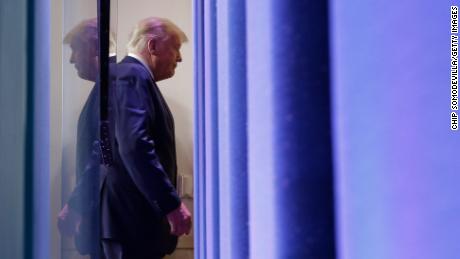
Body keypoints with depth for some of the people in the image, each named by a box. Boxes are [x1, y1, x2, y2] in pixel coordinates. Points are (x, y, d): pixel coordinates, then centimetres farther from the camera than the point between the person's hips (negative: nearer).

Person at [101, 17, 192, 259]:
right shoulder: (133, 75, -13)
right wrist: (172, 204, -26)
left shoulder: (134, 76, 20)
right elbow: (135, 146, -26)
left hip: (133, 217, 11)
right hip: (133, 220, -11)